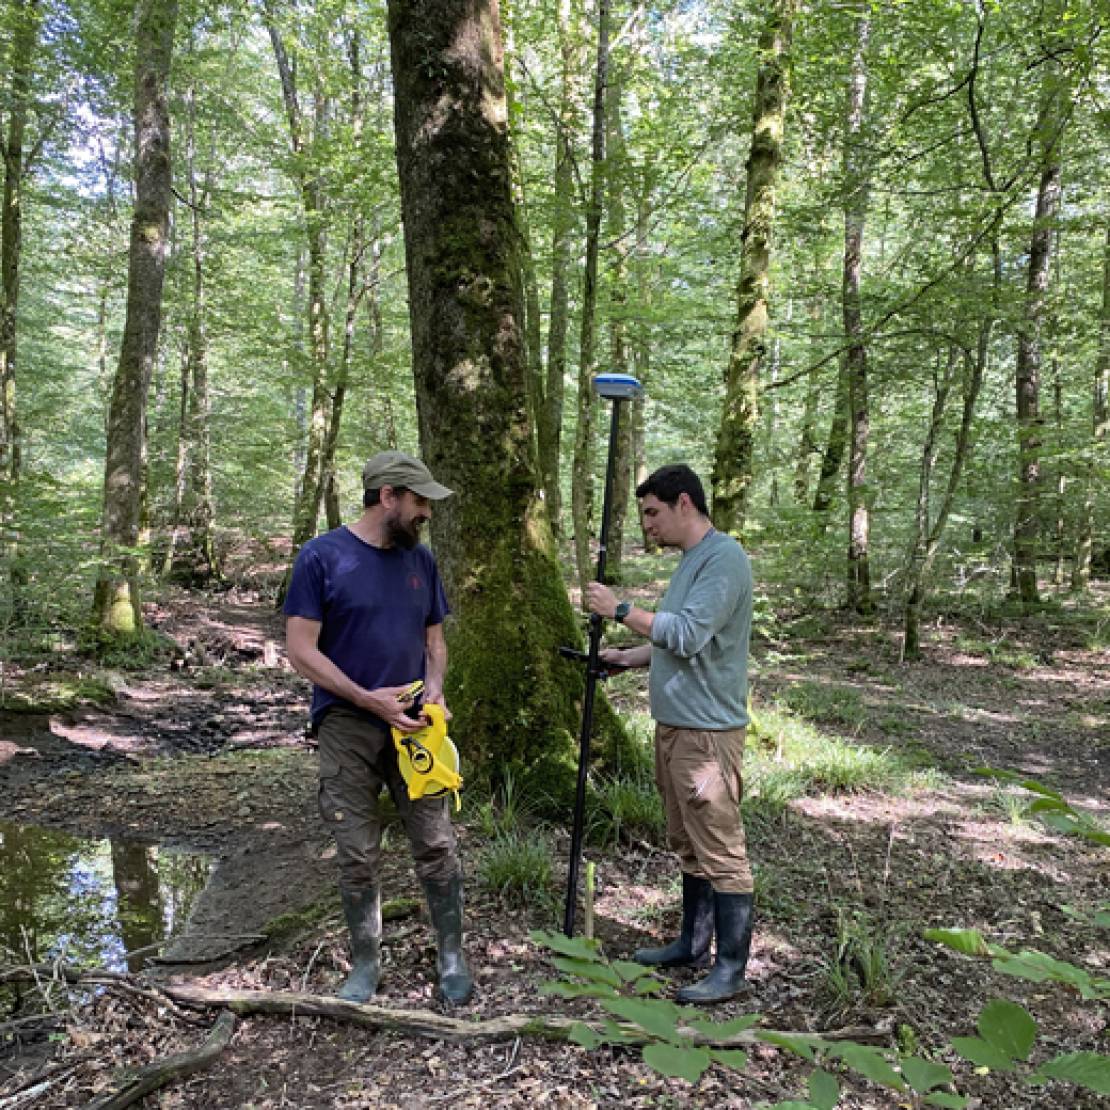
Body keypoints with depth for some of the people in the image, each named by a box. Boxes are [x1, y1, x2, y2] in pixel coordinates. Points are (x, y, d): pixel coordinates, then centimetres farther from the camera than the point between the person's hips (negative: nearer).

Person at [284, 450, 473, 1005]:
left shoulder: (420, 559, 6)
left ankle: (451, 954, 23)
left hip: (412, 723, 3)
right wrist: (369, 699, -17)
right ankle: (366, 963, 27)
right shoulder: (322, 556, -8)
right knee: (358, 857, 7)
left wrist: (433, 687, -8)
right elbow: (301, 649, -10)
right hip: (346, 726, -3)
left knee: (437, 846, 5)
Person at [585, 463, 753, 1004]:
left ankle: (731, 969, 10)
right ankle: (692, 945, 32)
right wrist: (625, 657, 12)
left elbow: (687, 635, -24)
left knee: (720, 852, -1)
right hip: (674, 726, 10)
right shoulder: (691, 560, 16)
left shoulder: (724, 559, -16)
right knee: (688, 845, 18)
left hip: (707, 731, -10)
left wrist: (621, 609, -18)